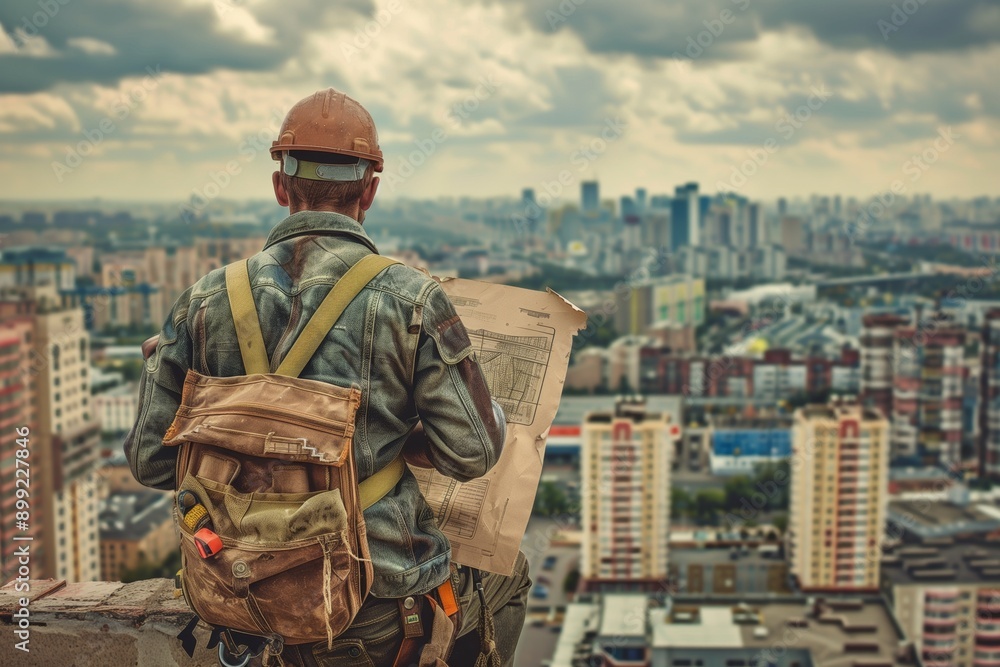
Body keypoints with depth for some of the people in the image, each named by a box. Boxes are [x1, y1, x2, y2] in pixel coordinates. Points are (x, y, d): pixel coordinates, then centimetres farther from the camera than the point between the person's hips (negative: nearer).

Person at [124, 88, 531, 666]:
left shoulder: (207, 301, -4)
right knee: (506, 575, 29)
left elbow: (152, 461, -1)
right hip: (379, 609, -4)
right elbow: (472, 452, -12)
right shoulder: (411, 298, -14)